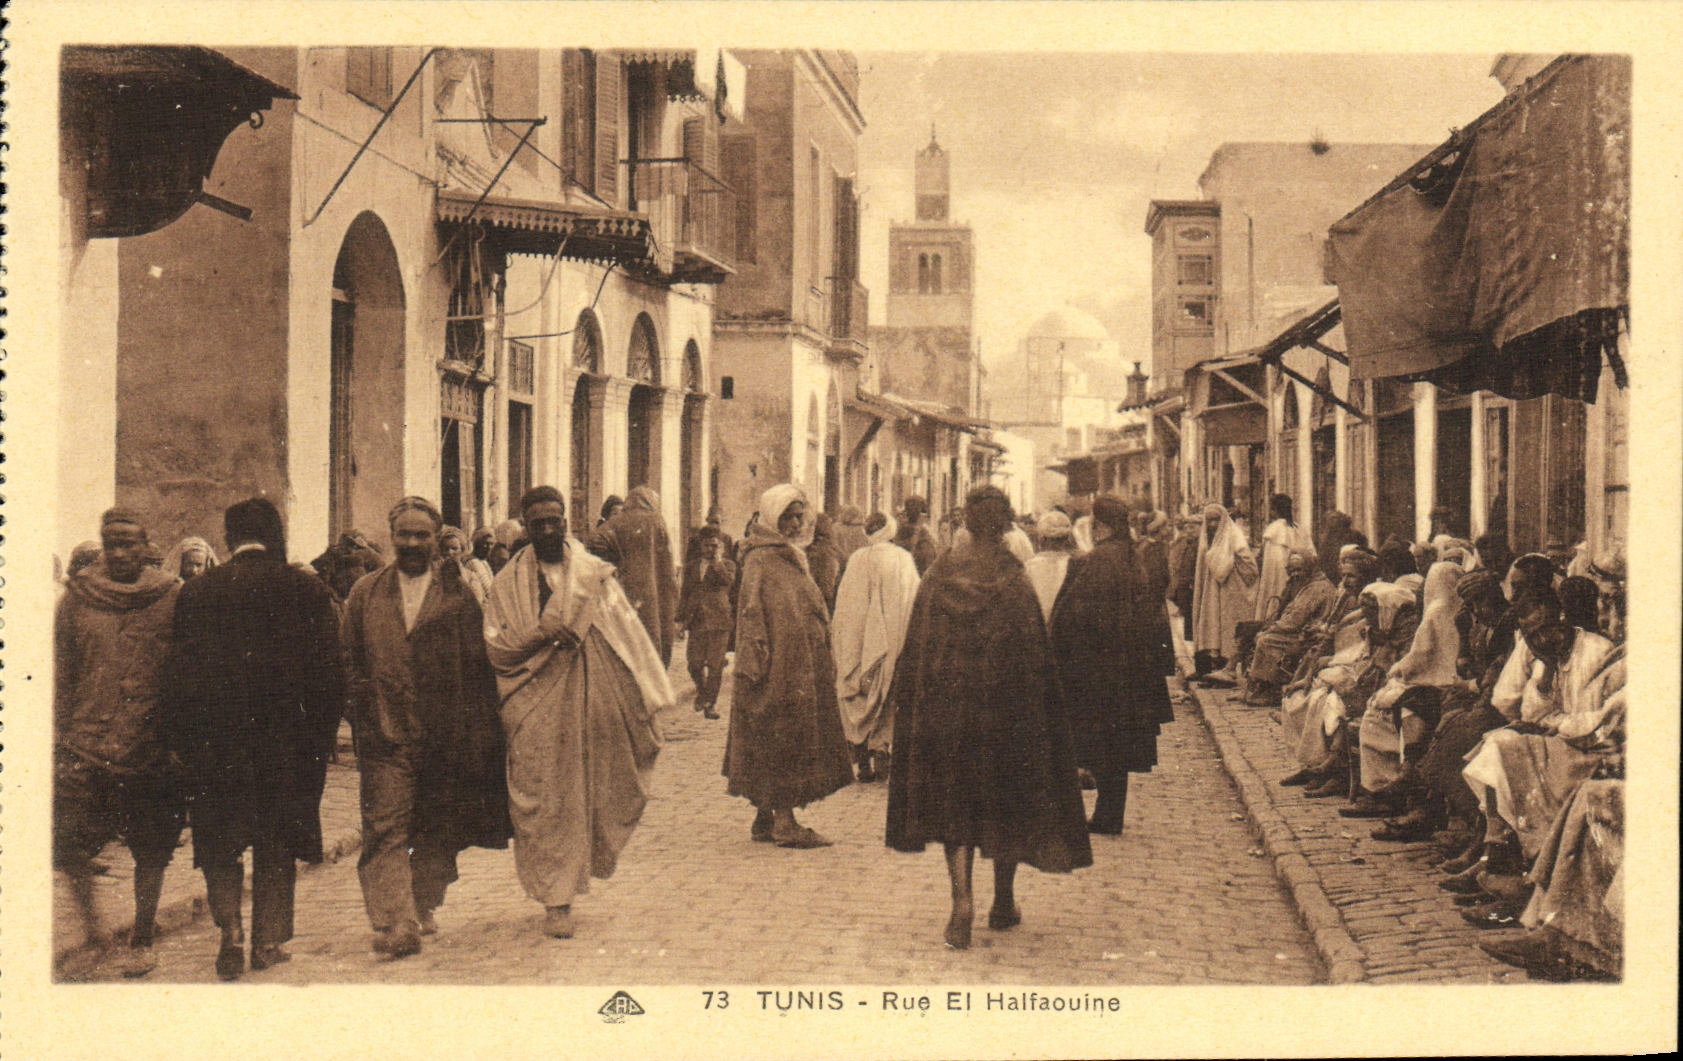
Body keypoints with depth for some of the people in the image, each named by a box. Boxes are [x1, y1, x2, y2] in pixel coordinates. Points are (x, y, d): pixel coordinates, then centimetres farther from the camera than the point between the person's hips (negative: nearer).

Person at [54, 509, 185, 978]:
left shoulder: (172, 598, 1)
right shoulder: (76, 599, 5)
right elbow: (60, 674, 9)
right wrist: (58, 735, 3)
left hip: (151, 750, -1)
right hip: (86, 747, 1)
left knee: (151, 850, 7)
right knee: (68, 845, -6)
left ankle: (141, 940, 25)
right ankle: (87, 914, 24)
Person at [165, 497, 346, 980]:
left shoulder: (196, 592, -1)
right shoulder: (308, 590, -3)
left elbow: (181, 673, 0)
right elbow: (330, 670, -4)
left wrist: (182, 740, 6)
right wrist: (320, 735, 4)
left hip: (216, 737, 0)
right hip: (286, 736, 0)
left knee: (218, 840, 13)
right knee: (277, 845, 13)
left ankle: (230, 926, -4)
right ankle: (269, 940, 14)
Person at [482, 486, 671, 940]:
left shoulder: (595, 574, 8)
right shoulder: (509, 583, 5)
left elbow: (629, 636, 7)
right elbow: (497, 647, -2)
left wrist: (648, 700, 1)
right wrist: (544, 631, -19)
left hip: (596, 698, 2)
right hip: (539, 711, -2)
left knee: (600, 792, 7)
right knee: (547, 802, -4)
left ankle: (575, 871, 31)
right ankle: (556, 900, 1)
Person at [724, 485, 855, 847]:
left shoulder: (793, 558, 18)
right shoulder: (760, 561, -9)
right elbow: (752, 613, -15)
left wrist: (824, 659, 20)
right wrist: (757, 662, -22)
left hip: (802, 665, 9)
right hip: (777, 667, -9)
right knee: (782, 735, -7)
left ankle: (765, 820, 14)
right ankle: (783, 822, -3)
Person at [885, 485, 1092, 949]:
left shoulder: (939, 577, -3)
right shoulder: (1015, 584, -8)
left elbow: (916, 648, 1)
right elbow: (1035, 656, -8)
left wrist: (907, 703, 9)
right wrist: (1036, 710, 0)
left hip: (946, 703, 1)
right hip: (1004, 704, -1)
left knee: (955, 805, 7)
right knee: (1009, 801, 14)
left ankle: (962, 898, -11)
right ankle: (1004, 903, 24)